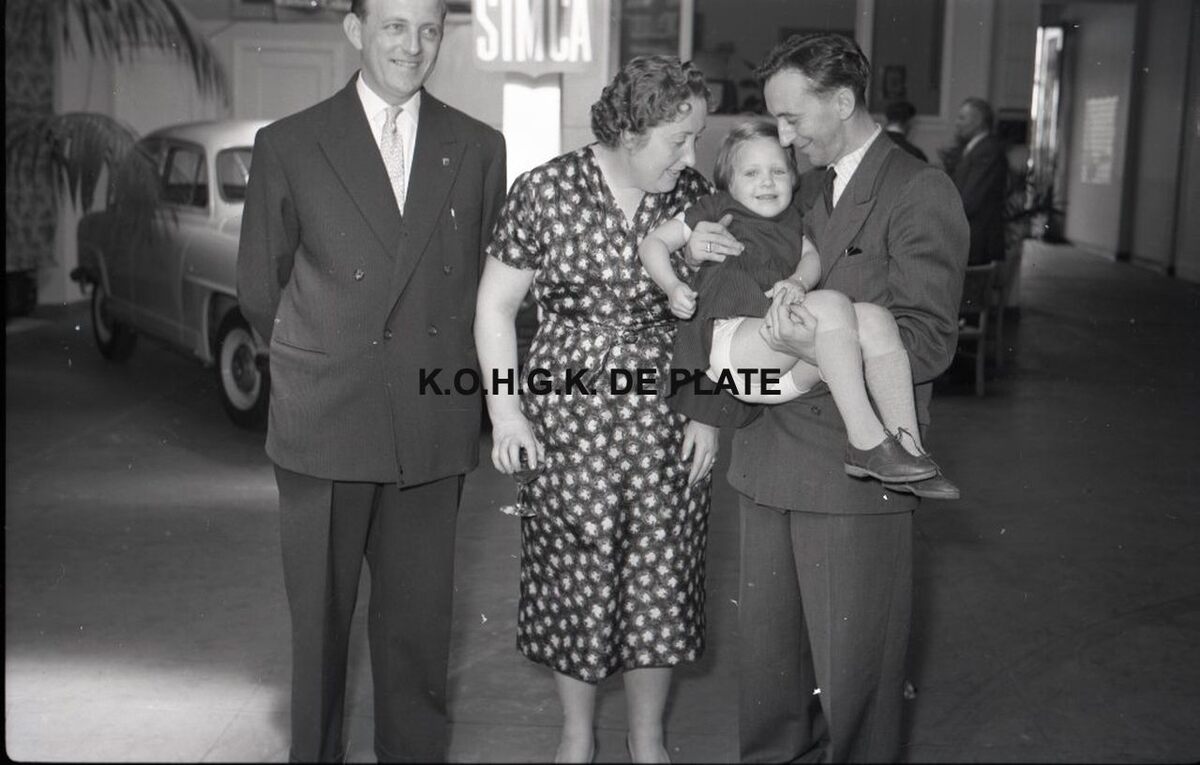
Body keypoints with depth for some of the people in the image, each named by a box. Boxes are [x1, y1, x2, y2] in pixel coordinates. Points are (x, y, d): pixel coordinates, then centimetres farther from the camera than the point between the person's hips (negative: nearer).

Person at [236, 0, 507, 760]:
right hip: (325, 424, -1)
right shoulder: (289, 146, -1)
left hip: (434, 423, 1)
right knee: (320, 615, 9)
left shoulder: (478, 148, 4)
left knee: (419, 618, 9)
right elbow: (260, 287, 6)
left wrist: (450, 368, 8)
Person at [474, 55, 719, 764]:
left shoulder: (695, 196, 0)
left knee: (661, 579, 8)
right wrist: (506, 412, -8)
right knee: (573, 578, 7)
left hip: (666, 414, 2)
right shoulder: (545, 191, -8)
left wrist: (708, 412, 0)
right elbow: (495, 307, -2)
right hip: (568, 409, -2)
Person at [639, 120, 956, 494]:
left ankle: (908, 445, -24)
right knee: (832, 304, -28)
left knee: (875, 317, -17)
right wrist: (672, 287, -9)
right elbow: (653, 243, 11)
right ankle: (865, 443, -31)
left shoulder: (789, 220, 28)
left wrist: (798, 281, -11)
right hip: (729, 345, -6)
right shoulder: (717, 211, 13)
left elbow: (812, 255, 13)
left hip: (786, 365, 6)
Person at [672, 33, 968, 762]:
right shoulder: (803, 190, 16)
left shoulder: (921, 194, -9)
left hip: (855, 469, -7)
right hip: (772, 456, 7)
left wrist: (823, 349, -30)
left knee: (850, 663, 4)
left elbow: (929, 340, -15)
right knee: (767, 646, 17)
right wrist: (702, 252, -1)